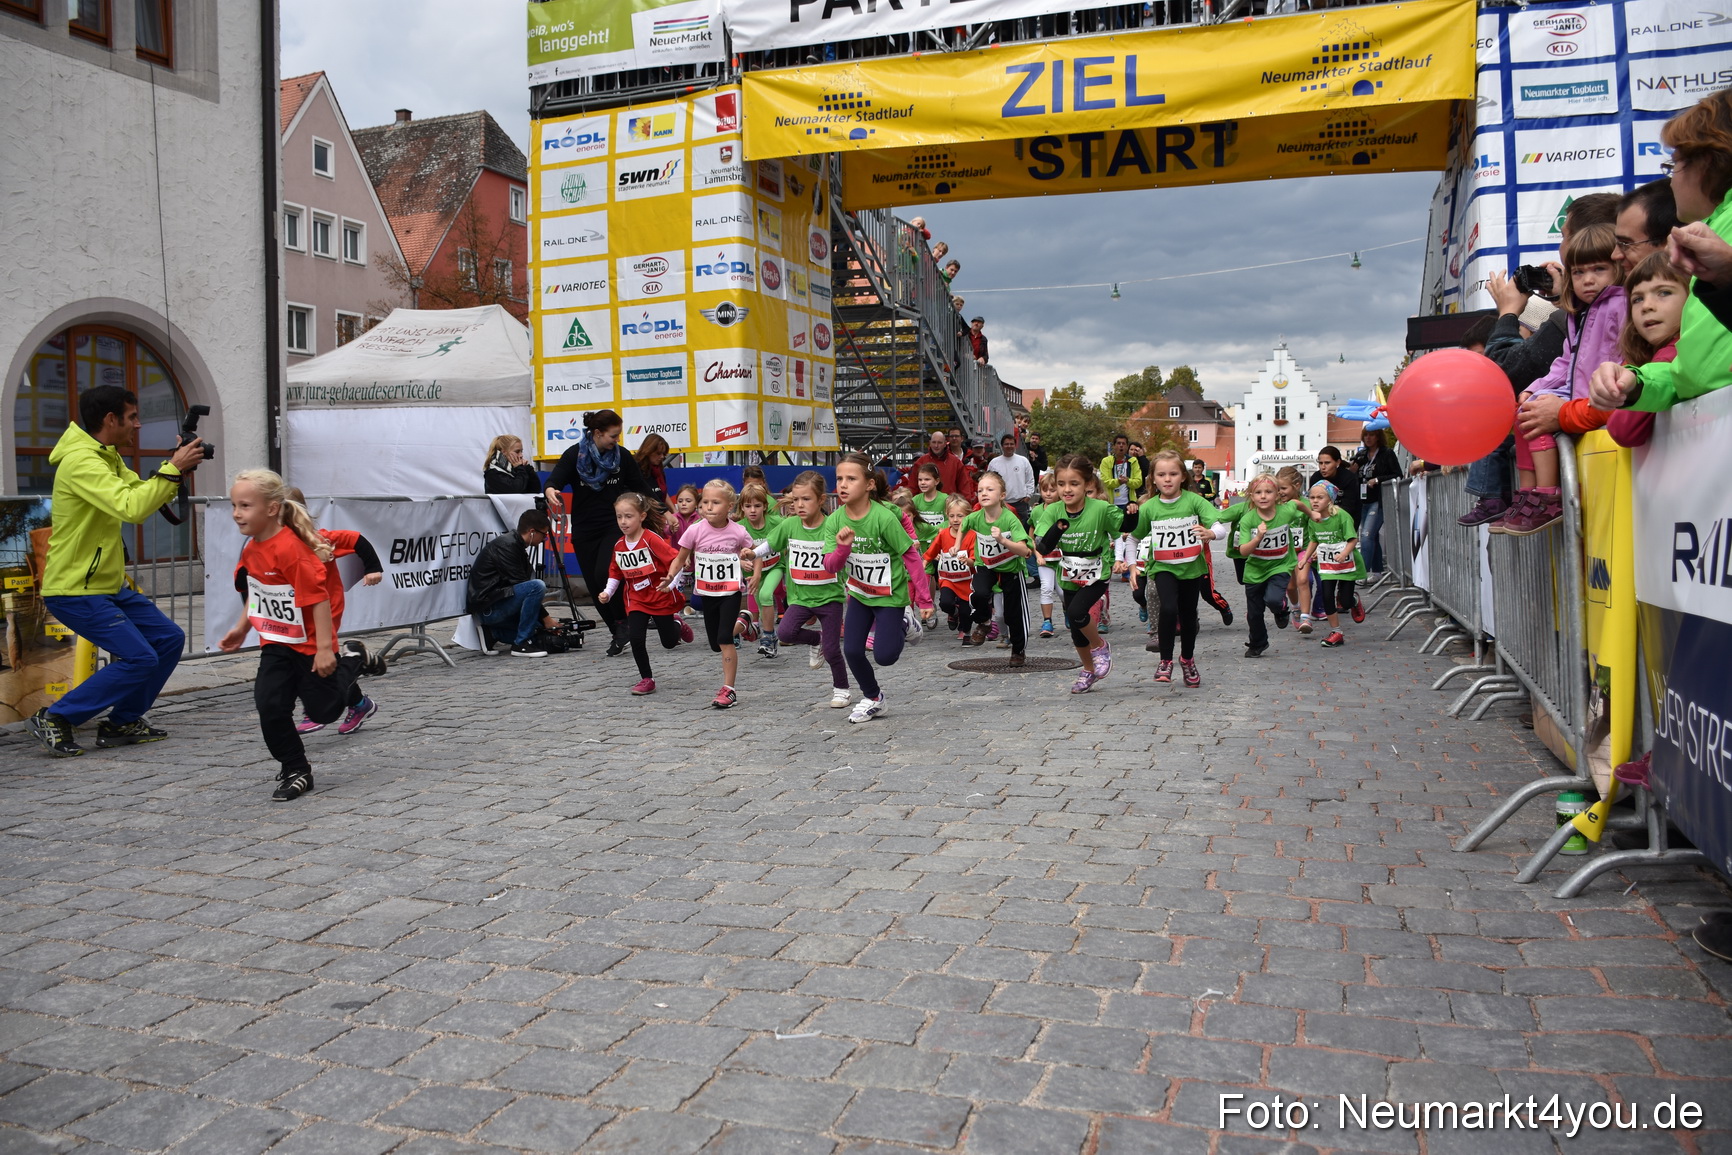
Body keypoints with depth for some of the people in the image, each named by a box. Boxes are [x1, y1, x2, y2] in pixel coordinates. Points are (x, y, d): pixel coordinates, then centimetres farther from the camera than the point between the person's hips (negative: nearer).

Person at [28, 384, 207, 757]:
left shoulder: (108, 460, 12)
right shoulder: (81, 462, -21)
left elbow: (146, 496, 13)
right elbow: (132, 507, -34)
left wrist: (175, 467, -2)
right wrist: (173, 468, -27)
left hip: (110, 585, 10)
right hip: (75, 591, -10)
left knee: (170, 639, 8)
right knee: (138, 658, -15)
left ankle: (123, 723, 18)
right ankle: (54, 720, -1)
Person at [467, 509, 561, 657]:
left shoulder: (516, 546, 14)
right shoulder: (506, 546, -16)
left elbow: (523, 589, 14)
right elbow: (520, 585, -20)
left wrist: (546, 617, 7)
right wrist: (545, 617, -15)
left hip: (495, 603, 10)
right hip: (487, 607, -10)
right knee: (537, 586, -28)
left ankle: (492, 632, 15)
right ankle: (522, 643, -19)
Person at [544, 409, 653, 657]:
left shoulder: (621, 456, 1)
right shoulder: (575, 454, -3)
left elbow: (641, 488, 11)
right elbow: (555, 478, -15)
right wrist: (550, 490, -39)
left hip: (614, 527, -1)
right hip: (584, 530, 2)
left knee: (604, 575, -23)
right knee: (595, 586, 2)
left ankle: (622, 624, -5)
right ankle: (618, 634, 15)